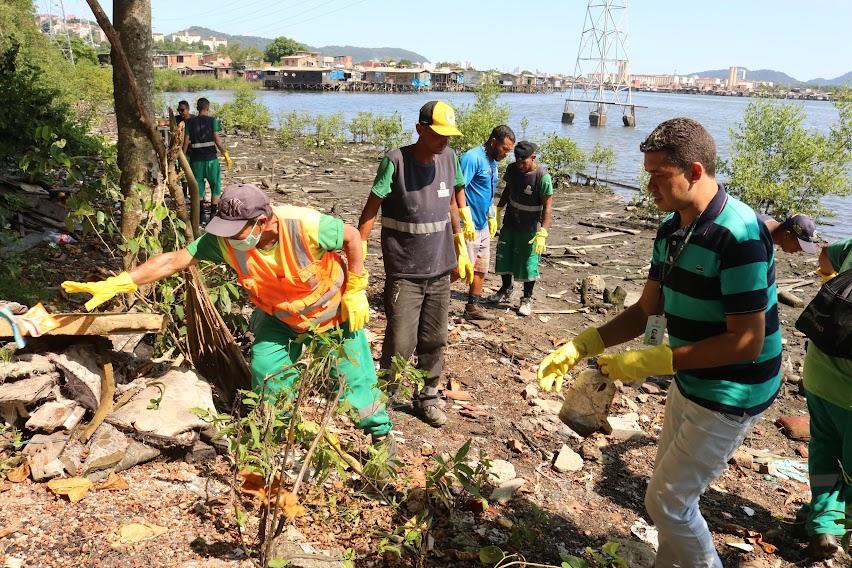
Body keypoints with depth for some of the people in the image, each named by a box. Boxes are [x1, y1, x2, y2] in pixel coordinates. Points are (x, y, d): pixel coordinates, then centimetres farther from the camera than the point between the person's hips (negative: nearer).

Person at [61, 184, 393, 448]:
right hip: (279, 316, 4)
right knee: (266, 369, -4)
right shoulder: (224, 241, -28)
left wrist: (356, 291, -16)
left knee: (354, 375, 0)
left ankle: (381, 433, 24)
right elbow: (174, 260, -25)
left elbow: (351, 236, -21)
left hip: (333, 311, -3)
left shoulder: (306, 226, -38)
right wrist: (115, 284, -31)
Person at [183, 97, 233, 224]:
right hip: (210, 158, -2)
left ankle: (202, 215, 11)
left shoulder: (190, 122, 3)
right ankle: (213, 214, 10)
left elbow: (186, 141, 1)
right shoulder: (212, 120, -5)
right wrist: (226, 155, -5)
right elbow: (217, 140, -11)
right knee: (215, 186, 11)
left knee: (198, 187, 10)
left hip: (196, 159, 2)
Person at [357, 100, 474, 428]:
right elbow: (370, 210, -12)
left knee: (434, 340, 12)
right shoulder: (395, 160, -14)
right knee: (399, 343, -4)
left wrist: (461, 251, 18)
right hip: (404, 273, -5)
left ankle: (427, 398, 29)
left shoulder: (449, 159, 2)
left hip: (440, 270, 5)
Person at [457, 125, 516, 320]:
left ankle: (473, 307, 23)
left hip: (483, 225, 10)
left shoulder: (492, 162, 14)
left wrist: (492, 218, 23)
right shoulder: (472, 158, -16)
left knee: (481, 269, 13)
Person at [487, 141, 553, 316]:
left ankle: (527, 298, 18)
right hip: (510, 223, 6)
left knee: (528, 263, 2)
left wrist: (543, 233, -29)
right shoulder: (512, 169, -4)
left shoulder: (542, 177, -22)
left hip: (530, 228, -6)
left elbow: (547, 206, -22)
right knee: (504, 256, 13)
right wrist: (498, 210, 11)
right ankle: (506, 290, 33)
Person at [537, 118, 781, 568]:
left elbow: (747, 342, -26)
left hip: (730, 394, -8)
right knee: (672, 489, 22)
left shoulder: (739, 235, -26)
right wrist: (581, 346, -7)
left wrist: (652, 361, -27)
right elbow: (646, 310, 4)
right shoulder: (671, 229, 0)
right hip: (690, 382, 8)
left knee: (667, 500, 1)